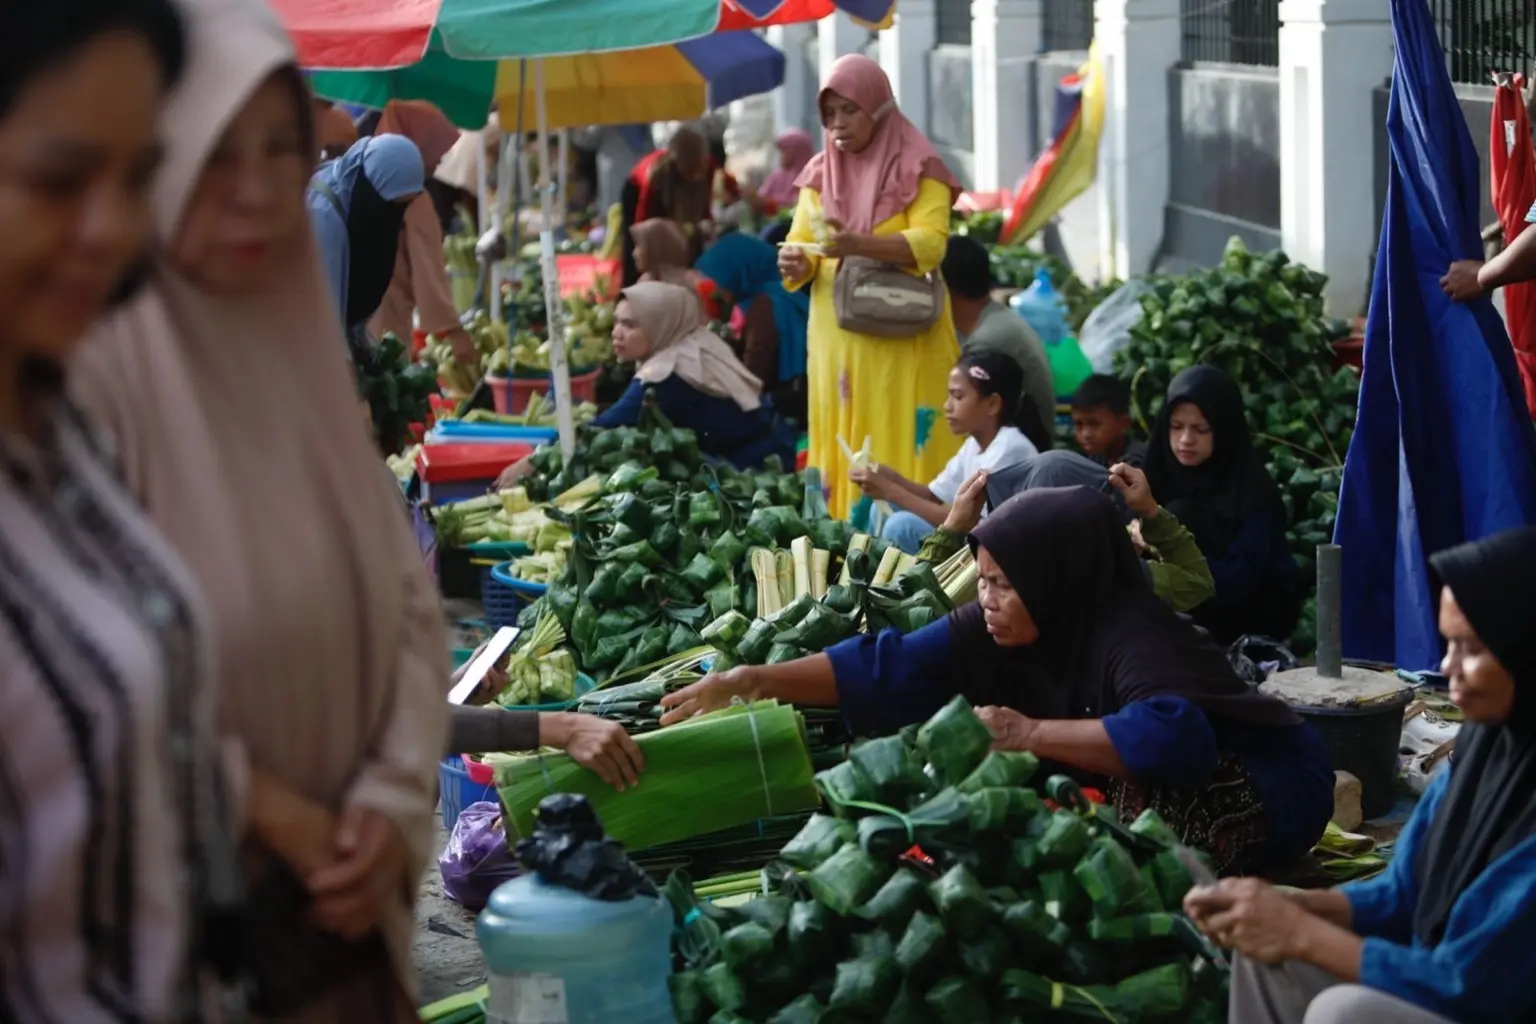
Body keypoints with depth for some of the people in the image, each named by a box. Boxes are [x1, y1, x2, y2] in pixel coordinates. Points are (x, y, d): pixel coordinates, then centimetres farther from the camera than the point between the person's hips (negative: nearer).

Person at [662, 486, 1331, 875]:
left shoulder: (1133, 638, -31)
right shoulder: (1000, 626, -10)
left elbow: (1172, 735, -48)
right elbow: (889, 667, -10)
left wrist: (1032, 733, -41)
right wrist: (753, 681, -17)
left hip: (1264, 791, -7)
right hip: (1151, 787, 7)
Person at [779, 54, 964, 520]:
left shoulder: (918, 168, -3)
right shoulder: (820, 173, 11)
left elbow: (930, 243, -15)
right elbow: (800, 245, 7)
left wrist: (860, 245, -30)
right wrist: (795, 262, -18)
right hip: (838, 339, 4)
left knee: (900, 450, -6)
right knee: (840, 449, 4)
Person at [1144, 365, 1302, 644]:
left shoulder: (1251, 487, -22)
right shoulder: (1165, 468, -5)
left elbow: (1237, 579, -30)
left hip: (1258, 611, -5)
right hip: (1192, 605, 5)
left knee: (1181, 517, -24)